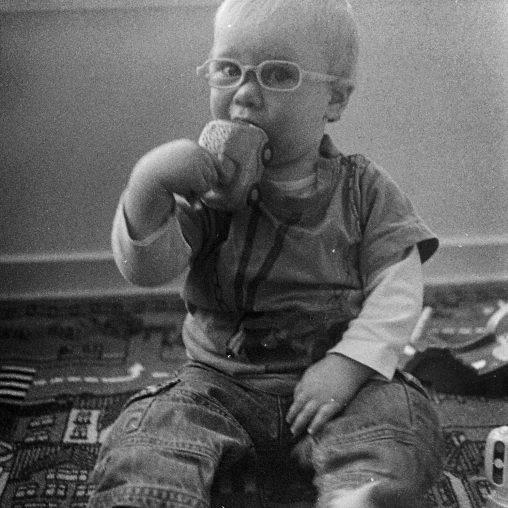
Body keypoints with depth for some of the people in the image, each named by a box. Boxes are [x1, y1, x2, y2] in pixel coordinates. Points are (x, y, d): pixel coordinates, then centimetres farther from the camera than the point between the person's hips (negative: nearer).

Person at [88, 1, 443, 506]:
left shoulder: (363, 189, -2)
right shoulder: (207, 187, -4)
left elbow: (397, 286, -5)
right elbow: (146, 267, -15)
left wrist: (348, 363, -20)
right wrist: (148, 184, -34)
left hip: (328, 381, 0)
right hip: (221, 382, 1)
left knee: (396, 429, -26)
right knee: (145, 441, -21)